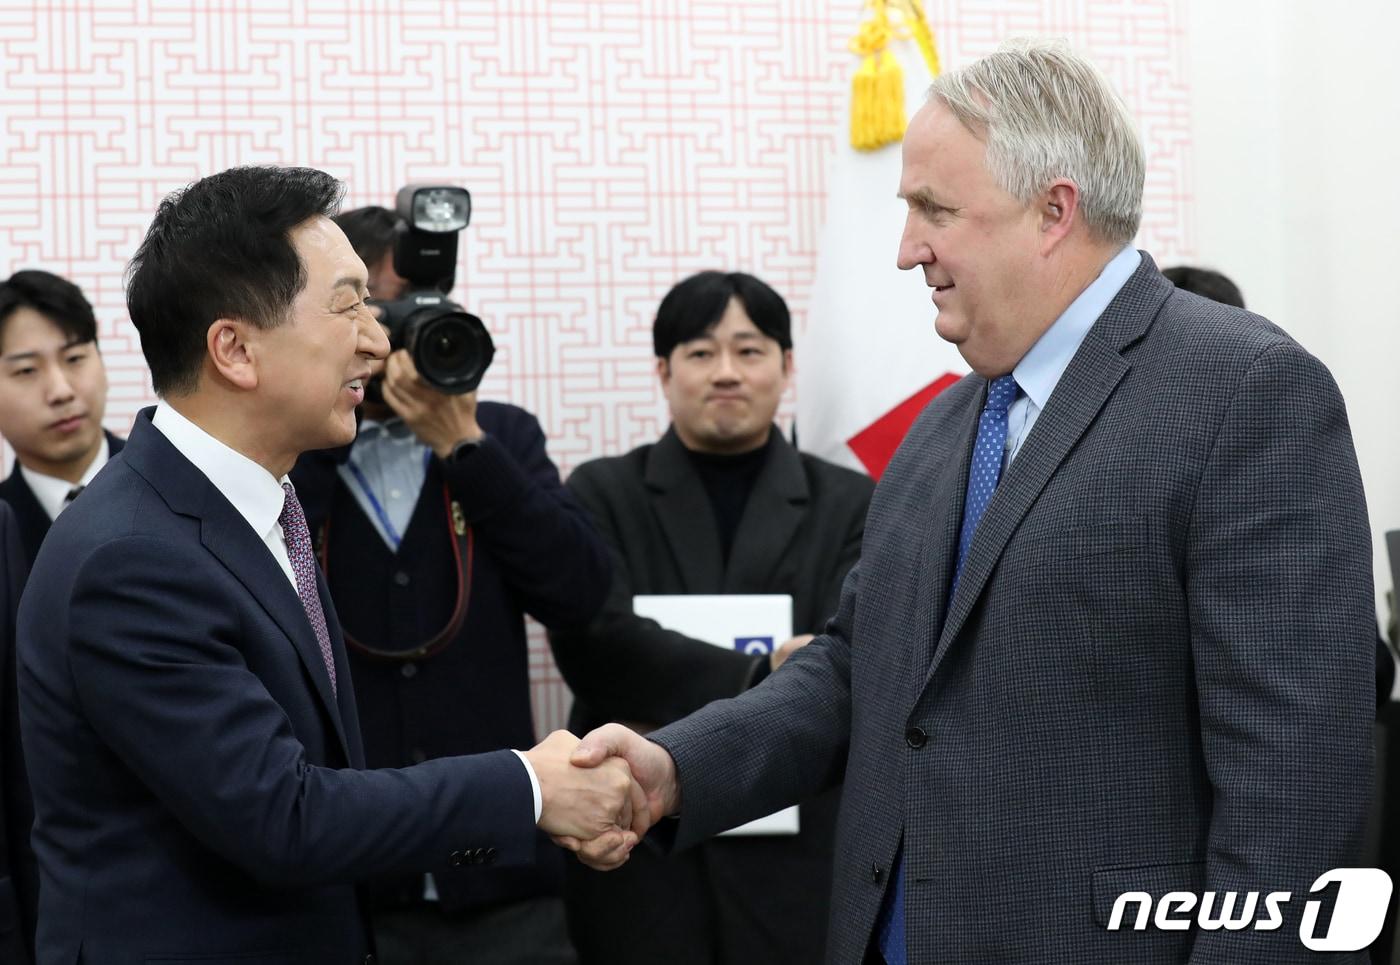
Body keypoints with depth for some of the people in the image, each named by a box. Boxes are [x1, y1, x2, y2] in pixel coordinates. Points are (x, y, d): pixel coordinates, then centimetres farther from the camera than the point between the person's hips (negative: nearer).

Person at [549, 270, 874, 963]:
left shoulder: (850, 505, 6)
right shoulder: (601, 493, 6)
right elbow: (596, 642, -10)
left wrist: (674, 729, -17)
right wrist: (760, 682, -21)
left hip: (797, 851, 1)